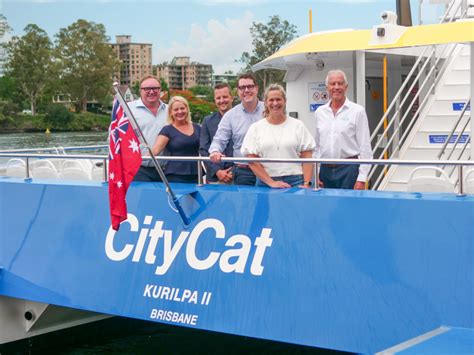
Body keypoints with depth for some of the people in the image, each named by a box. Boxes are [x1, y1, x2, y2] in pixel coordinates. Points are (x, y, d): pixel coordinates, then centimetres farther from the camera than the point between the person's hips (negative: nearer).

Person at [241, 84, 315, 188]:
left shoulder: (298, 126, 7)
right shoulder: (255, 128, 6)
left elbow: (307, 157, 3)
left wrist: (306, 184, -9)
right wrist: (271, 182, -10)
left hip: (295, 181, 0)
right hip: (265, 182, 0)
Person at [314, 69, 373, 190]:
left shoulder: (357, 111, -2)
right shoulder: (319, 112, 11)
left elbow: (365, 147, -4)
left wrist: (362, 179, -10)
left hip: (349, 169, -4)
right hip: (325, 169, 4)